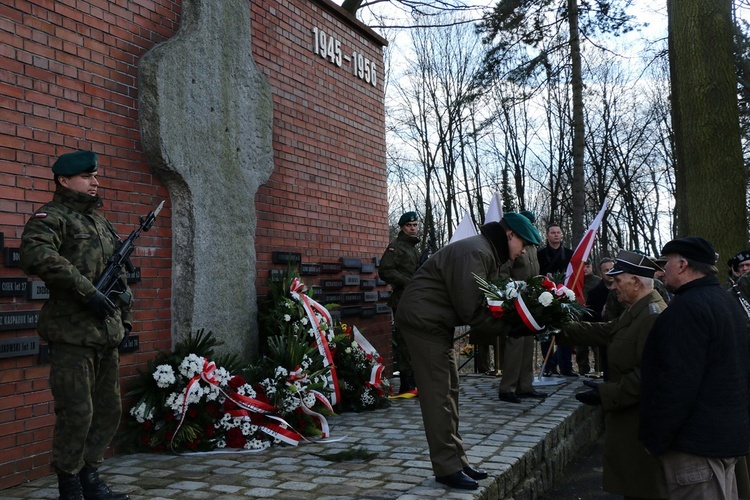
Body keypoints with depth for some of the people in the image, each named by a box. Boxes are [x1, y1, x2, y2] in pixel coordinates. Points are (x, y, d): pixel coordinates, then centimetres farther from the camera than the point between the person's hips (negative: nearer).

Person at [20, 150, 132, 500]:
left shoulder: (100, 222, 20)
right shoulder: (51, 217, -6)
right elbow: (36, 255, -26)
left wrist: (124, 313, 20)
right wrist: (87, 290, -26)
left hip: (107, 335, 8)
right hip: (73, 335, -8)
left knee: (109, 411, 12)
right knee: (77, 413, -4)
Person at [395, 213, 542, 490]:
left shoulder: (488, 253, 12)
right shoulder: (477, 252, -21)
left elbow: (486, 300, 9)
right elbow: (471, 309, -25)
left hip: (436, 321, 11)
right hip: (423, 319, -11)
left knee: (448, 391, 12)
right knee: (438, 394, -7)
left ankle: (455, 462, 19)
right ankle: (448, 468, 0)